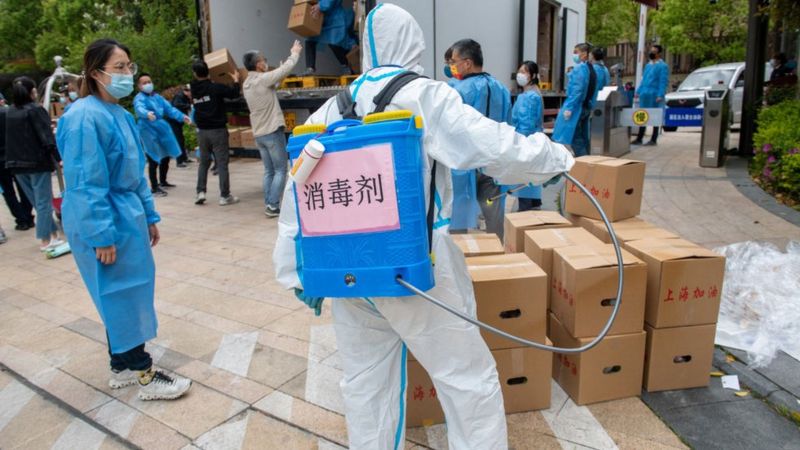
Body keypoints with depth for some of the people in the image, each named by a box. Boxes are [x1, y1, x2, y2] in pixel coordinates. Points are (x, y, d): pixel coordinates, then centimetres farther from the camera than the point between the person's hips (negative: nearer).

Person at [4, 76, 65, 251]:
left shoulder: (10, 112, 10)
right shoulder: (36, 109, -11)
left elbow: (11, 139, 13)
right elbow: (47, 138, -18)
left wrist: (15, 159, 19)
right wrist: (59, 158, -16)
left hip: (17, 163, 6)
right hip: (38, 162, -6)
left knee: (38, 202, 14)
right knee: (43, 202, 0)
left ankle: (53, 232, 20)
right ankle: (46, 240, 3)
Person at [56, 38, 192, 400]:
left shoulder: (121, 115, 9)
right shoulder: (85, 117, -18)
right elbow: (86, 184, -20)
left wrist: (149, 216, 16)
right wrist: (101, 236, -20)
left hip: (127, 217, 9)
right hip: (104, 222, -9)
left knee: (123, 296, 16)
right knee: (122, 296, 1)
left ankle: (122, 366, 31)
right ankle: (145, 377, 13)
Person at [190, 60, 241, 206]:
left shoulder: (194, 90, 3)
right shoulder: (215, 87, -14)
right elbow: (234, 93, -13)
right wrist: (236, 80, 5)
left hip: (202, 131, 5)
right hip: (218, 130, -5)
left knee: (203, 162, 17)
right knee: (222, 163, 0)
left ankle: (200, 192, 11)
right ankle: (225, 196, 2)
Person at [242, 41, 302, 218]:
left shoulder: (247, 84, 10)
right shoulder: (263, 79, -14)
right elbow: (286, 68, -8)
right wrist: (295, 53, 10)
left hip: (259, 134, 8)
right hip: (273, 131, -8)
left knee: (269, 171, 12)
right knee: (281, 170, -1)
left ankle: (268, 205, 12)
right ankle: (273, 206, -4)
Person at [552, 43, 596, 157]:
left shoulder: (580, 68, -14)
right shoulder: (591, 68, 14)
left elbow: (577, 90, -22)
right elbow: (593, 91, 16)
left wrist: (569, 108, -22)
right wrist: (590, 107, 19)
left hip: (576, 107, -9)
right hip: (586, 107, 9)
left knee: (575, 139, -6)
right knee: (583, 138, 13)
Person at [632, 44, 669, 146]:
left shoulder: (663, 66, -5)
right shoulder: (648, 65, 17)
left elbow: (663, 82, -11)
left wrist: (660, 95, -19)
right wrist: (638, 91, 15)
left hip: (654, 95, -7)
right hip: (645, 95, 7)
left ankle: (654, 140, 5)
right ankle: (639, 138, 13)